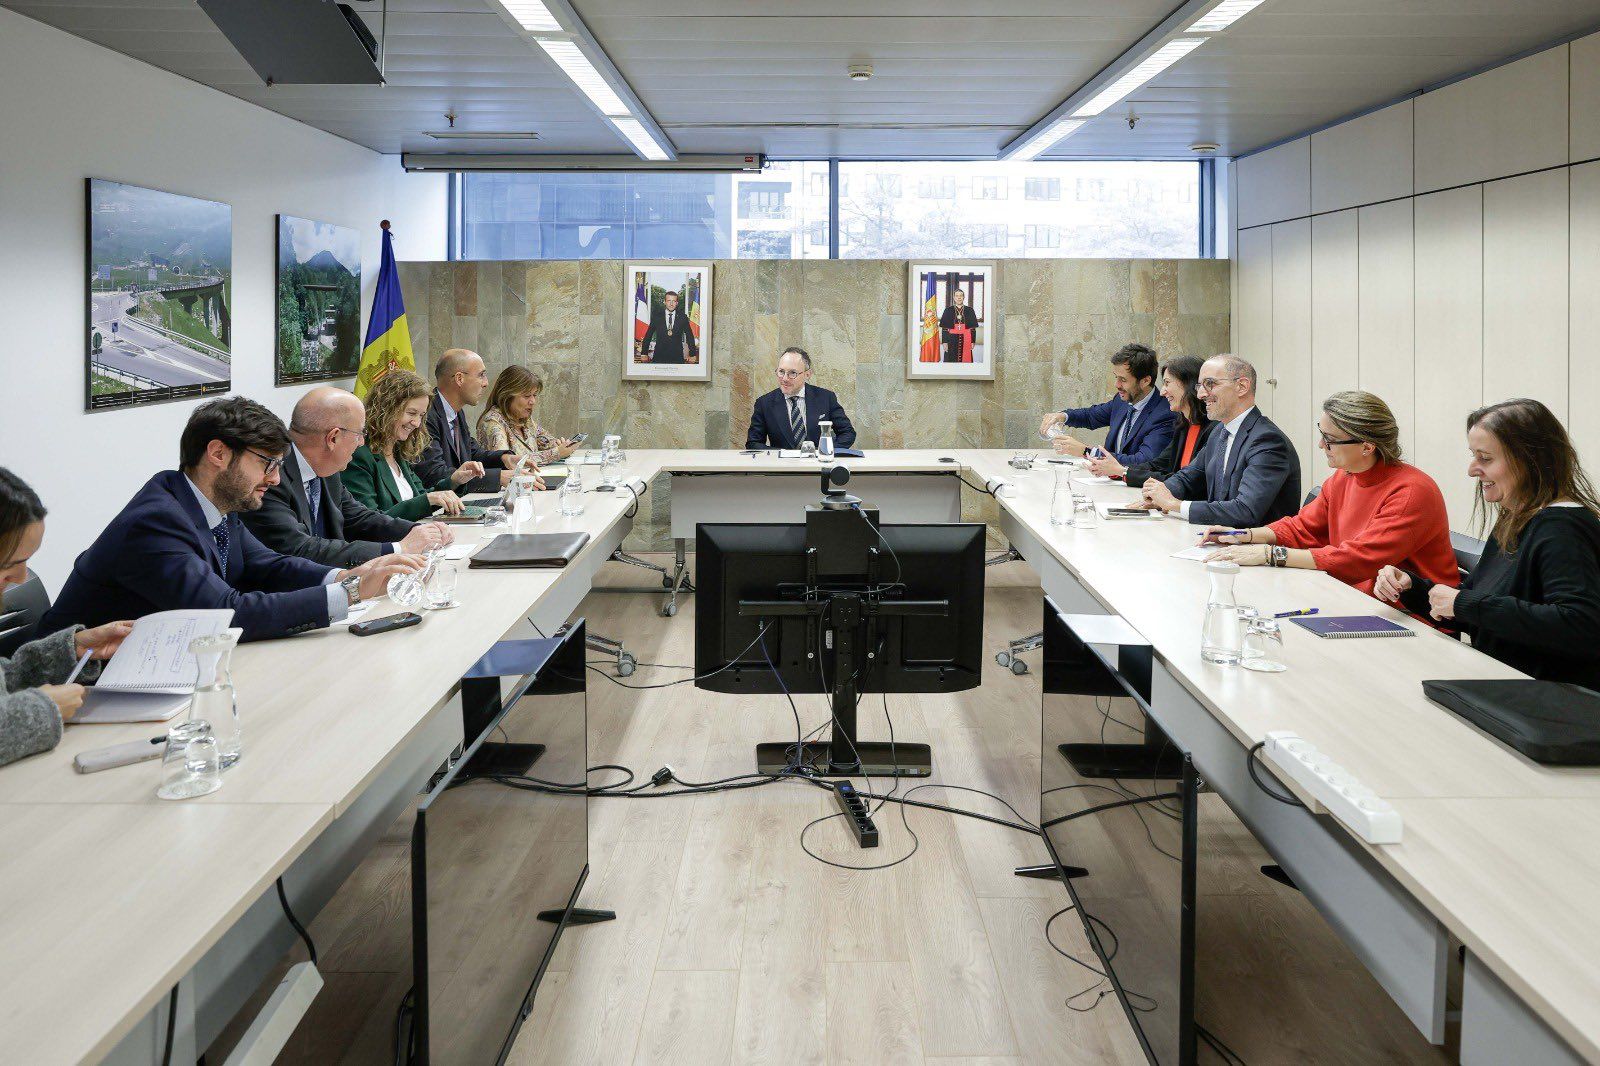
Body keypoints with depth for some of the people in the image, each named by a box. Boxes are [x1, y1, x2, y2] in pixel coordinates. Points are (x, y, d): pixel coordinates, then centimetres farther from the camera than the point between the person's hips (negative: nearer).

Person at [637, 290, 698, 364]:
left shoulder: (682, 317, 5)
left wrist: (692, 355, 8)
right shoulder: (656, 316, 4)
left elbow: (690, 336, 10)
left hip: (677, 357, 0)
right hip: (659, 357, 0)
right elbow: (648, 335, 7)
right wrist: (644, 353, 4)